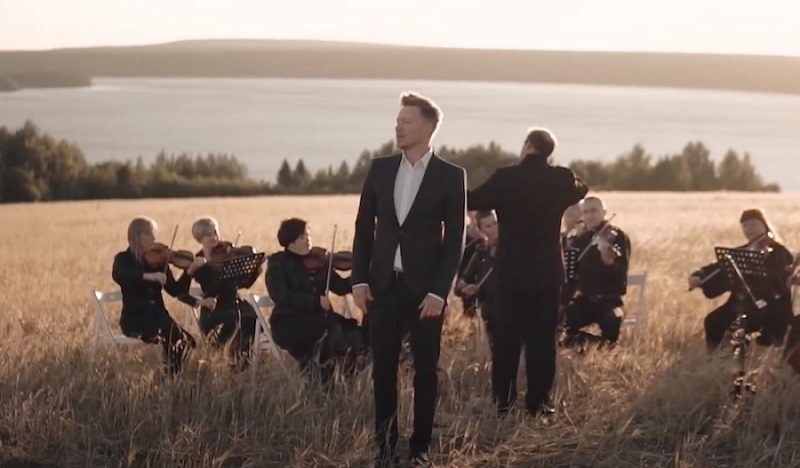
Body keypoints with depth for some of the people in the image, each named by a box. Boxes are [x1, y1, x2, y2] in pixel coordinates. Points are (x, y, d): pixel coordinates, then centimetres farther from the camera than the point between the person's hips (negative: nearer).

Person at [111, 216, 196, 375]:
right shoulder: (124, 259, 1)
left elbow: (175, 291, 6)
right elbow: (117, 275, -24)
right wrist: (147, 276, -36)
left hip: (158, 315, 4)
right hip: (134, 318, -4)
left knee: (185, 340, -25)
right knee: (170, 333, -31)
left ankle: (176, 374, -11)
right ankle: (169, 374, -20)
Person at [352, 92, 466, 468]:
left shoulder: (451, 176, -3)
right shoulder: (380, 169, 6)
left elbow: (454, 239, -4)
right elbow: (364, 227, 9)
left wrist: (438, 292, -11)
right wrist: (359, 280, 1)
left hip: (425, 289, -3)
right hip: (383, 286, 3)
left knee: (426, 371, 5)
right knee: (383, 369, 4)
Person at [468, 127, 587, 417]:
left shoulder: (505, 177, -10)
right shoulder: (561, 179, -3)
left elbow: (473, 200, 3)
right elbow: (579, 191, 20)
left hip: (510, 272, -1)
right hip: (547, 273, 1)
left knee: (507, 337, 8)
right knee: (542, 338, 5)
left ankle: (503, 401, 8)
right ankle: (537, 402, 4)